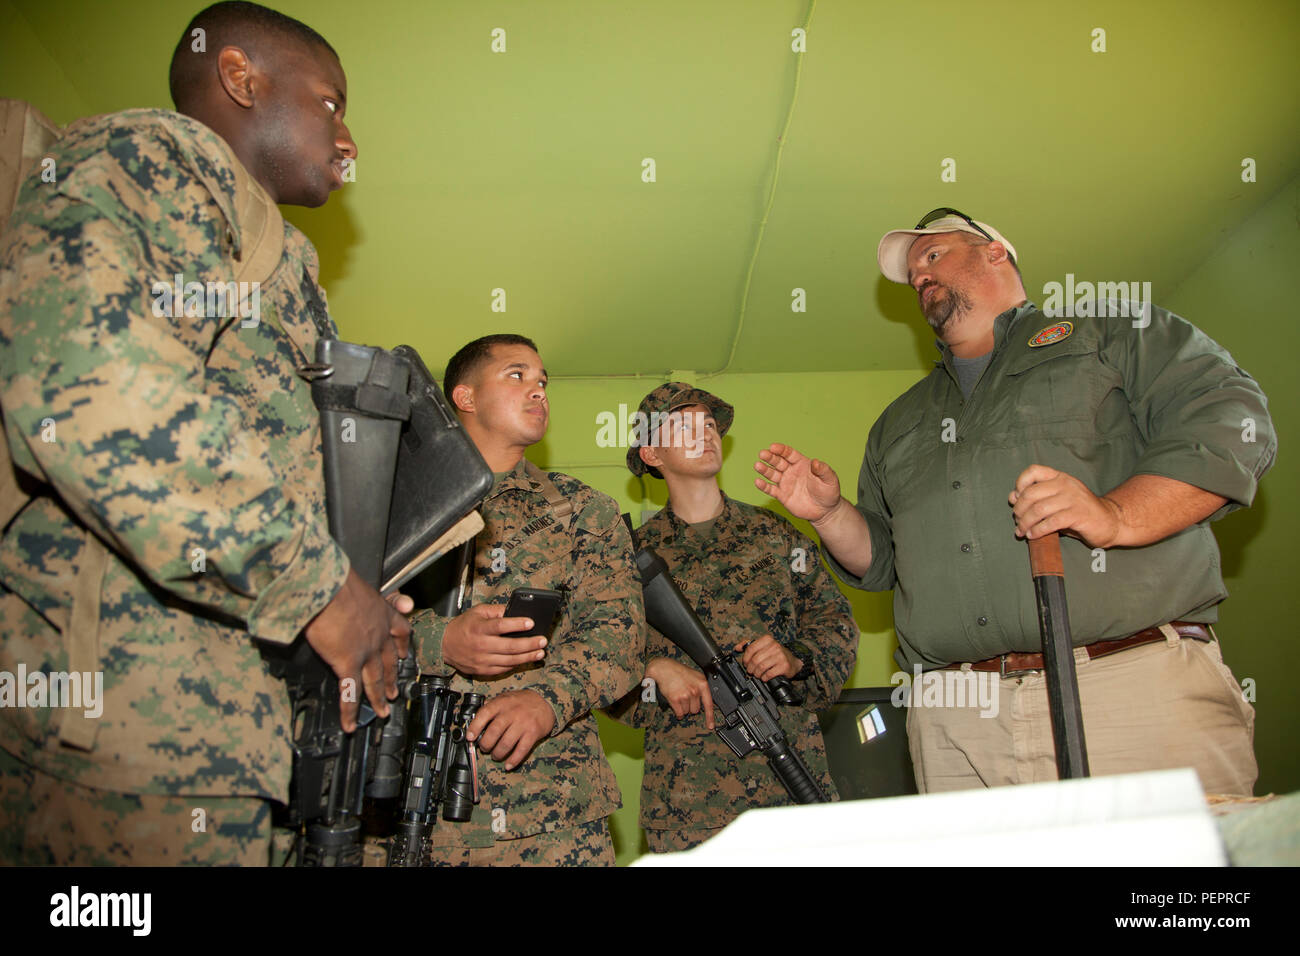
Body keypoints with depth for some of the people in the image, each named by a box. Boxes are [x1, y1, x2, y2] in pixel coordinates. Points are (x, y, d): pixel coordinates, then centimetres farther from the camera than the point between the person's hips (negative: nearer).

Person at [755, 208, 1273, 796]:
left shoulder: (1113, 333, 14)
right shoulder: (898, 424, 27)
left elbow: (1231, 418, -2)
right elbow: (878, 561, 27)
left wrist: (1117, 515, -17)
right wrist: (829, 512, 7)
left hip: (1138, 686, -3)